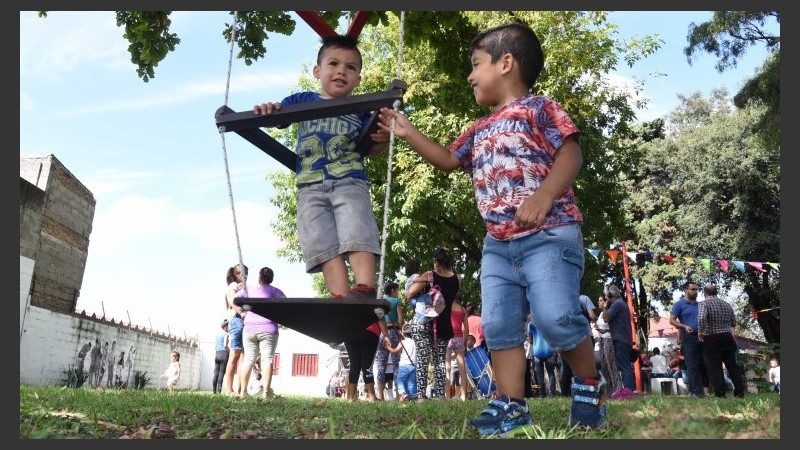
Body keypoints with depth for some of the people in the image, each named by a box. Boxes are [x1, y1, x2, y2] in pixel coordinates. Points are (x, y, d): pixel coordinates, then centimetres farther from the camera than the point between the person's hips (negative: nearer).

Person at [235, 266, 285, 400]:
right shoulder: (274, 291, 4)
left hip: (249, 329, 3)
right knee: (267, 359, -5)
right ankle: (266, 391, -13)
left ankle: (243, 391, 6)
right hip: (268, 329, -3)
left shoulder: (248, 289, 12)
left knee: (248, 359, 7)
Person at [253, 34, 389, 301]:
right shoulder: (303, 101, 19)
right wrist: (266, 111, -11)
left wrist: (383, 139, -12)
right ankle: (341, 298, -23)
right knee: (323, 243, -14)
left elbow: (371, 149, 12)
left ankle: (365, 291, -33)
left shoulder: (359, 110, 17)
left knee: (357, 233, -22)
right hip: (310, 186, 1)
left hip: (350, 181, -1)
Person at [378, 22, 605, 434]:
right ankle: (511, 404, 9)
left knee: (556, 317, -18)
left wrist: (543, 196, -26)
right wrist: (408, 132, 25)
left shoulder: (538, 108, 1)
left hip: (549, 234, -7)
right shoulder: (480, 130, 23)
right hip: (498, 244, 8)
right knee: (498, 325, 1)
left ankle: (589, 385, 7)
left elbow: (570, 154, -10)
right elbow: (448, 160, 32)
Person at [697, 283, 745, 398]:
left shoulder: (704, 304, -10)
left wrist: (700, 332, -15)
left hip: (712, 339, -6)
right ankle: (740, 392, 19)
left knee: (715, 368, -1)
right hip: (728, 337, 6)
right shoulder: (727, 304, 12)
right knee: (733, 365, 14)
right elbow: (733, 322, 17)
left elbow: (701, 319, -27)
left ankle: (720, 394, -3)